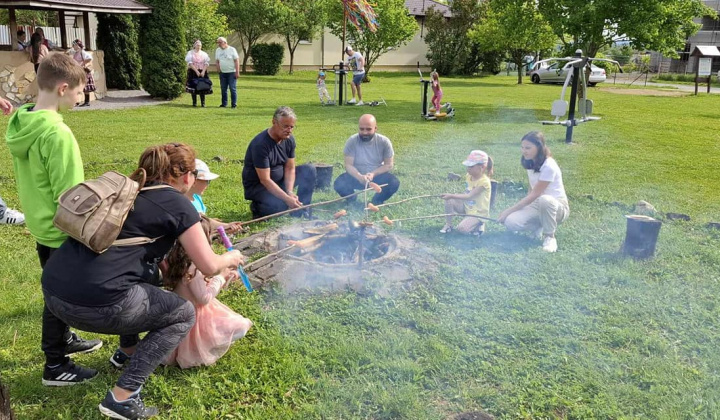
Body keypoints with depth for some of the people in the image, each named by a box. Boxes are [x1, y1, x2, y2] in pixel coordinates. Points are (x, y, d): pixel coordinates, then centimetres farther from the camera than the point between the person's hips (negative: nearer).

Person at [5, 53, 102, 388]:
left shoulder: (20, 123, 1)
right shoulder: (57, 133, -26)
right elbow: (68, 194, -24)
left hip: (40, 224, 9)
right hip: (61, 230, -8)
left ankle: (63, 339, 42)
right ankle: (55, 367, 20)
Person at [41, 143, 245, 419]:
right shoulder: (178, 204, -1)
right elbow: (208, 267, 3)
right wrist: (230, 258, 22)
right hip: (94, 303, -8)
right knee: (184, 314, 11)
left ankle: (128, 351, 41)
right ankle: (122, 397, 5)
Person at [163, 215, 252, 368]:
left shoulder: (182, 258, -2)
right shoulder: (192, 266, -31)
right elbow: (204, 298, -25)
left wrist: (226, 277, 4)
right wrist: (220, 277, -15)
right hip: (192, 318, -9)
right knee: (233, 329, -6)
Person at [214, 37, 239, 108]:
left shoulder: (232, 49, -5)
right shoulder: (217, 50, 11)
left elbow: (237, 61, -7)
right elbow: (217, 61, 19)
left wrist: (237, 72, -13)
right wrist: (218, 69, 3)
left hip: (231, 72, -5)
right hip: (222, 73, 5)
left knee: (233, 88, -6)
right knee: (223, 89, 6)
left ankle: (234, 104, -1)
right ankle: (224, 104, 13)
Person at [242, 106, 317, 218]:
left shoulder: (289, 139, -4)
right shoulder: (260, 144, -27)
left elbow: (290, 169, -3)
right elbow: (265, 180, -29)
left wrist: (290, 191, -21)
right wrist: (287, 198, -34)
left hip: (280, 180, 8)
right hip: (257, 187, -7)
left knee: (309, 170, -8)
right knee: (283, 205, -34)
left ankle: (301, 210, -2)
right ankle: (258, 207, -2)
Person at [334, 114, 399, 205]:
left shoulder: (384, 142, -12)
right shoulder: (352, 141, -14)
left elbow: (389, 165, -8)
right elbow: (348, 165, -15)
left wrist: (373, 174, -24)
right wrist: (360, 177, -34)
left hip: (377, 176, 0)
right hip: (357, 176, 0)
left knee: (394, 182, -29)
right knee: (339, 184, -29)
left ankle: (377, 200, 3)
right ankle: (352, 200, 7)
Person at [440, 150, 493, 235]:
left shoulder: (484, 181, -23)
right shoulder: (469, 176, 0)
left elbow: (469, 196, -28)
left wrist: (451, 196, -33)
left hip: (478, 212, -7)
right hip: (466, 207, 7)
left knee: (462, 229, -26)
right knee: (449, 201, -16)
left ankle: (478, 226, 3)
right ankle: (448, 224, 1)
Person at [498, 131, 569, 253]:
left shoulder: (549, 166, -23)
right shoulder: (531, 164, 2)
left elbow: (534, 195, -23)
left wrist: (509, 210, -20)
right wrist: (519, 210, 1)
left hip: (558, 207, -6)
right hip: (537, 205, 6)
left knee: (544, 200, -43)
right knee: (510, 222, -22)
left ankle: (550, 236, -18)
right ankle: (539, 227, 7)